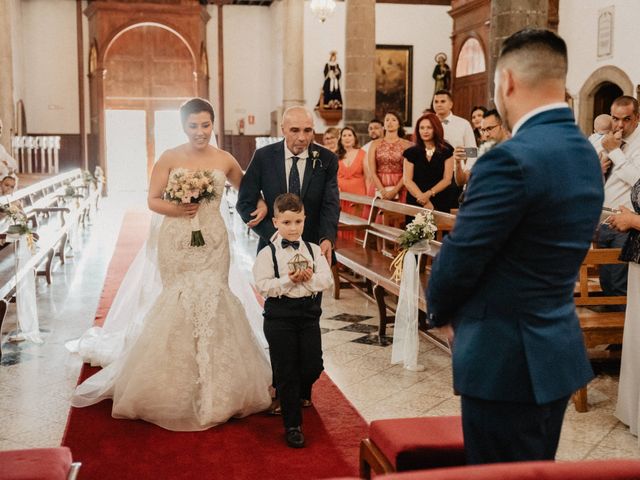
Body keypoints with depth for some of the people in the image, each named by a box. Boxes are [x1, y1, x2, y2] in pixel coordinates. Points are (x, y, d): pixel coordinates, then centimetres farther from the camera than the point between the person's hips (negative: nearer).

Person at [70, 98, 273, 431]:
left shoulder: (224, 160, 3)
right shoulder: (169, 159, -2)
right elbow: (153, 200, 0)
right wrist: (177, 210, -17)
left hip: (213, 242, 2)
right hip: (176, 242, -1)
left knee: (211, 302, 2)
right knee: (179, 303, 0)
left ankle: (214, 389, 18)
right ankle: (178, 389, 16)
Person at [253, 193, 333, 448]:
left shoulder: (313, 250, 6)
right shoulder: (267, 253, -4)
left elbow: (327, 279, -2)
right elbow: (263, 285, -14)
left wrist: (309, 278, -20)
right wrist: (289, 280, -23)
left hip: (309, 313, 3)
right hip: (280, 315, -3)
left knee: (313, 365, 3)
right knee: (286, 371, 2)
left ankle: (300, 394, 40)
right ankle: (292, 425, 13)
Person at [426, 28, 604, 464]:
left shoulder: (513, 158, -23)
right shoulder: (586, 154, 6)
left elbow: (460, 257, -18)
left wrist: (442, 312, 3)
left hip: (507, 360, -9)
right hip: (559, 351, 9)